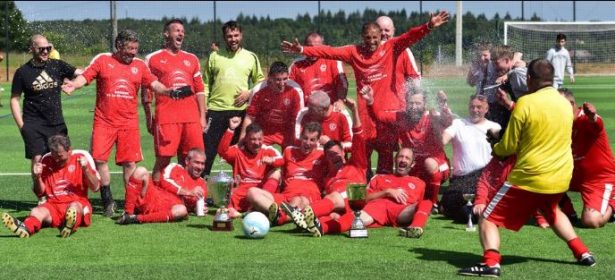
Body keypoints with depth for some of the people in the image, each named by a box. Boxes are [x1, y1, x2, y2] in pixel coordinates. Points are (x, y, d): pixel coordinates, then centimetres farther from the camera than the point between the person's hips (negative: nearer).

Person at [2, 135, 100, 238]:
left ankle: (70, 225, -70)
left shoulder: (81, 158, 4)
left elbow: (95, 187, 0)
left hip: (77, 203, -2)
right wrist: (37, 177, -3)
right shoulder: (46, 161, 12)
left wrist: (85, 169, -15)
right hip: (53, 205, 2)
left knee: (74, 207, -37)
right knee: (36, 211, -28)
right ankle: (25, 228, -62)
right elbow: (40, 192, 17)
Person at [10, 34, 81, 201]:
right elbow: (14, 99, 4)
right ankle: (41, 198, 4)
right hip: (33, 125, -2)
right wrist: (21, 125, -3)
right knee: (37, 159, -7)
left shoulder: (57, 66, 4)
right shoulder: (23, 72, 1)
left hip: (57, 123, 2)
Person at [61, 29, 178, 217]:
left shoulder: (139, 66, 11)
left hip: (129, 123, 2)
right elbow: (85, 77, -2)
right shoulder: (102, 60, 4)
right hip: (104, 122, -1)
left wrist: (169, 91, -12)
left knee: (130, 163, 0)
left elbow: (154, 84, 6)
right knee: (99, 159, -6)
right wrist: (73, 85, -22)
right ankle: (108, 201, 9)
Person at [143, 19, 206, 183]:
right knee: (163, 160, -5)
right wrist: (148, 118, -1)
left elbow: (199, 90, 17)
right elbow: (146, 91, 4)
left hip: (191, 117, 4)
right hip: (166, 118, -4)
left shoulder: (192, 59, 18)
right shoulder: (152, 59, 6)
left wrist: (202, 117, 10)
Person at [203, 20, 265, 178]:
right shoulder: (215, 56, 8)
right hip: (216, 110, 0)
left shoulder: (251, 57, 9)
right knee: (208, 148, -3)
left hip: (241, 110, 1)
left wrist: (250, 93, -5)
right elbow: (206, 84, 9)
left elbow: (260, 81, 14)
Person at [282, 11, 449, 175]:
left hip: (389, 109, -1)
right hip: (365, 111, 1)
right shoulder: (354, 52, 6)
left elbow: (411, 36, -11)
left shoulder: (391, 47, 2)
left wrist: (429, 26, -28)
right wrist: (302, 49, -4)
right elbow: (328, 52, 3)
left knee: (386, 152, 5)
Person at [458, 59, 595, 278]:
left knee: (488, 218, 1)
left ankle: (491, 263, -19)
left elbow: (509, 147, -10)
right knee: (552, 212, 36)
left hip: (529, 177, -7)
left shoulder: (526, 103, -14)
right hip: (561, 178, 7)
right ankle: (582, 253, 30)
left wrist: (495, 148, 13)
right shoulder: (565, 103, 5)